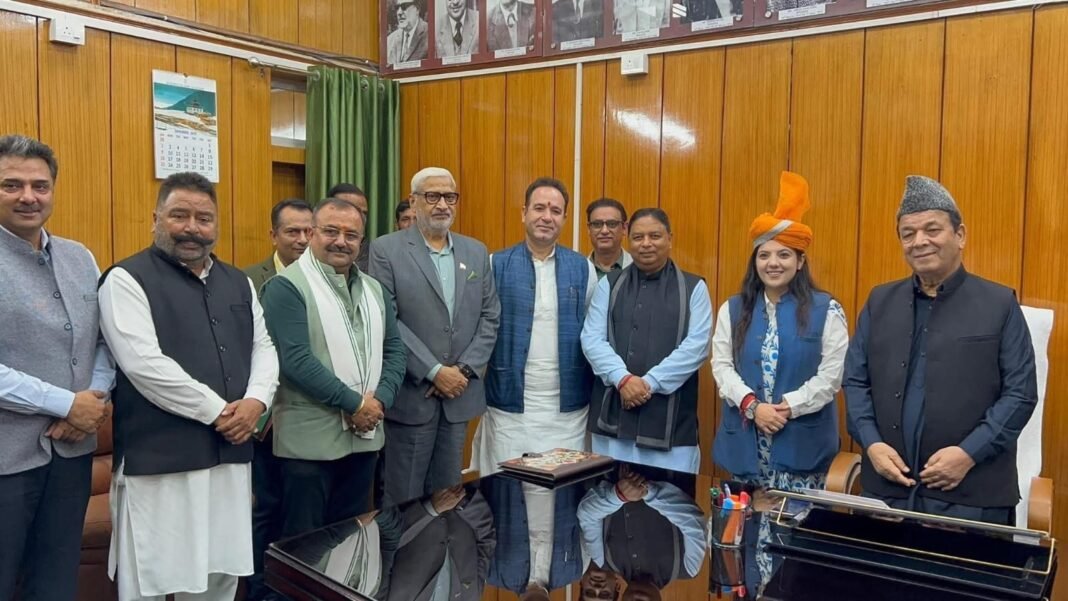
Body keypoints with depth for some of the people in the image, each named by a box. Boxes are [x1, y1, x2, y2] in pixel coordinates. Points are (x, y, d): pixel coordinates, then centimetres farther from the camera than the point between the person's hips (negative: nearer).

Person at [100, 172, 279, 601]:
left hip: (231, 454, 6)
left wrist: (255, 401, -6)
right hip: (158, 461, -5)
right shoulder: (127, 279, -5)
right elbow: (145, 365, -16)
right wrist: (217, 412, -14)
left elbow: (264, 347, 13)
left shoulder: (238, 282, 14)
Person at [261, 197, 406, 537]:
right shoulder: (287, 286, -9)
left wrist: (380, 400, -7)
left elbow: (394, 350, 11)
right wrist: (354, 403, -16)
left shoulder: (374, 289, 12)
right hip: (310, 439, -6)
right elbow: (296, 360, -18)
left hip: (364, 436, 6)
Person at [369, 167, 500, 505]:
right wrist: (434, 372, -14)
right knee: (404, 498, 6)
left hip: (460, 393, 4)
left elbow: (490, 317, 7)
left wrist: (465, 370, -6)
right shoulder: (386, 250, -5)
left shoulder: (476, 252, 10)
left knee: (447, 497, 14)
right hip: (410, 394, -4)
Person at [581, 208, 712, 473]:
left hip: (670, 422, -2)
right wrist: (623, 378, -15)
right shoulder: (609, 285, 11)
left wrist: (650, 382, -13)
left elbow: (696, 346, -5)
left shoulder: (694, 288, 6)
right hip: (612, 417, 2)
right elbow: (591, 339, 1)